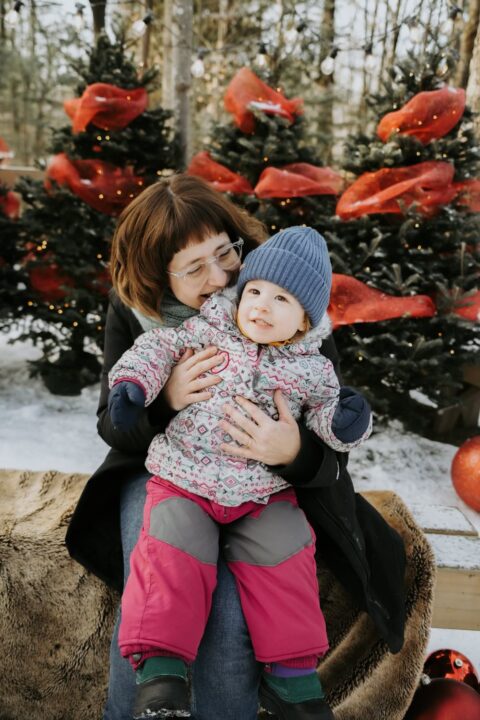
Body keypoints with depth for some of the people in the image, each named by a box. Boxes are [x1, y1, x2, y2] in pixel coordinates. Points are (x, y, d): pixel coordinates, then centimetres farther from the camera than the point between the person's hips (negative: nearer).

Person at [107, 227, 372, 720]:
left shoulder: (311, 369, 3)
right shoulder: (208, 331, 1)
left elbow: (324, 411, 9)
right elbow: (161, 347, 2)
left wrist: (344, 422, -14)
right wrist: (132, 382, -15)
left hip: (264, 494, 1)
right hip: (184, 481, -1)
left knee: (283, 562, -10)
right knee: (174, 558, -18)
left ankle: (291, 676, 9)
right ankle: (160, 671, -6)